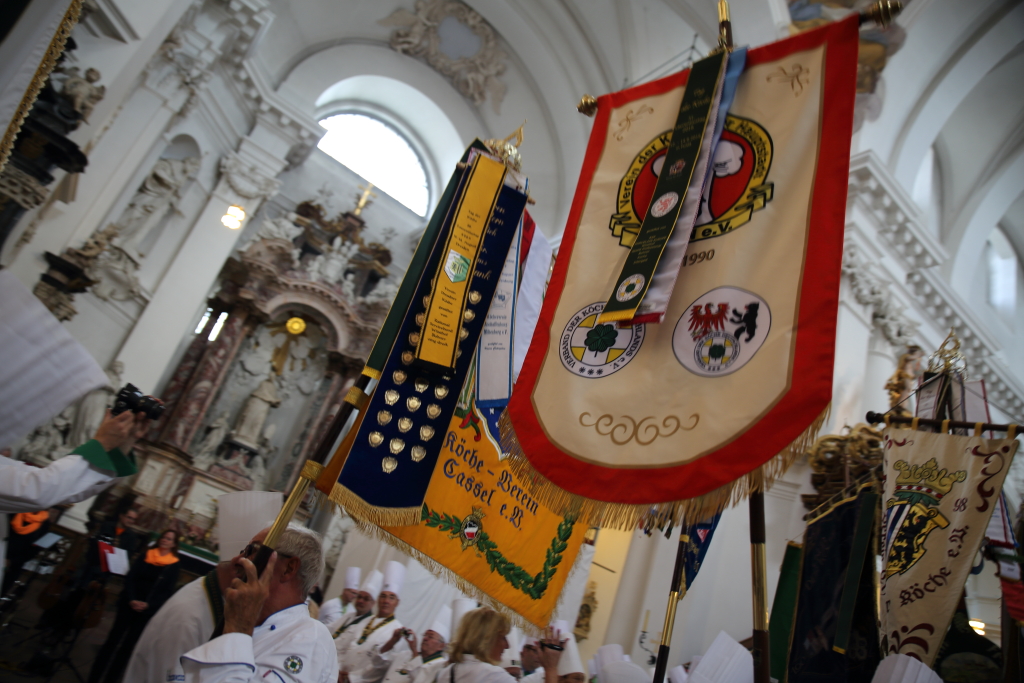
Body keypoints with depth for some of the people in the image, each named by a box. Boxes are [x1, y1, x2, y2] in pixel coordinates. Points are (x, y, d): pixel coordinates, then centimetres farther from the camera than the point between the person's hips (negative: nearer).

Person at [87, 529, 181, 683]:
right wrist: (131, 599, -15)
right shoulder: (145, 556, 4)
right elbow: (130, 578, -1)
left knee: (127, 646, 6)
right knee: (112, 640, 5)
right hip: (129, 604, 1)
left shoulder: (174, 565, -2)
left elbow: (167, 591, -6)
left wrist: (148, 604, -17)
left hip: (148, 611, -1)